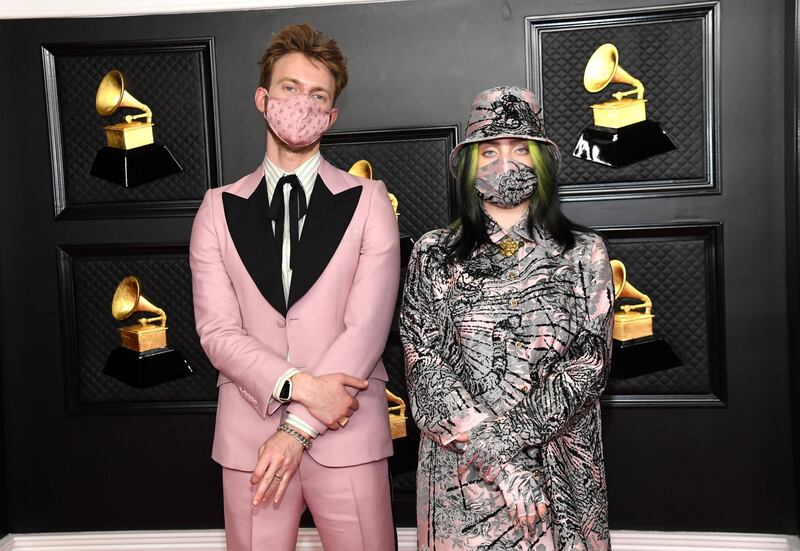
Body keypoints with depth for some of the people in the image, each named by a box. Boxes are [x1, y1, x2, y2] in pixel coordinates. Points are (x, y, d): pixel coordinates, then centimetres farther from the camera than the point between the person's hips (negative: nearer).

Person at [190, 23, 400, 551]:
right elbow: (217, 330, -2)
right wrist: (300, 385, -16)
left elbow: (367, 327, -7)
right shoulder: (220, 209, 6)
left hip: (347, 435, -1)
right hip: (249, 436, 1)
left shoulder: (367, 201, 1)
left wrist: (298, 428, -12)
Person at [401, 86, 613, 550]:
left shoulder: (583, 252, 2)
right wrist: (501, 459, -16)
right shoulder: (434, 255, 1)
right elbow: (425, 367, -7)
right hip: (460, 472, 0)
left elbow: (591, 364, -6)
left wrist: (507, 433, -17)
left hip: (562, 470, 1)